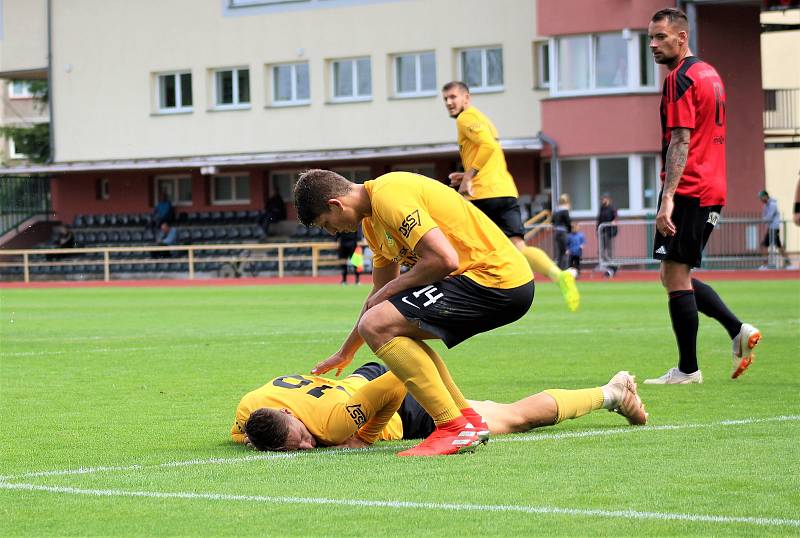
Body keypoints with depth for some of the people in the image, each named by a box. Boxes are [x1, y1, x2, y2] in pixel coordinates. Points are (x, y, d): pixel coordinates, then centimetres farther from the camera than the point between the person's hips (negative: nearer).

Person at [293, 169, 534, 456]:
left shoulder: (388, 196, -15)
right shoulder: (372, 218, 18)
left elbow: (445, 259, -23)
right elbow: (381, 292, 30)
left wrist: (390, 289, -8)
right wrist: (345, 353, 38)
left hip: (496, 280, -11)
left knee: (377, 326, -15)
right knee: (398, 330, 23)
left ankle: (455, 428, -15)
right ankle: (469, 420, 18)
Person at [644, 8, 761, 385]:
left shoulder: (680, 79, -12)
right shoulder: (710, 74, 18)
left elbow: (680, 142, -19)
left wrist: (667, 198, -23)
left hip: (687, 189, -10)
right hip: (712, 190, 10)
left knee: (675, 277, -4)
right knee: (675, 277, 16)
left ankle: (687, 369, -2)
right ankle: (738, 331, 7)